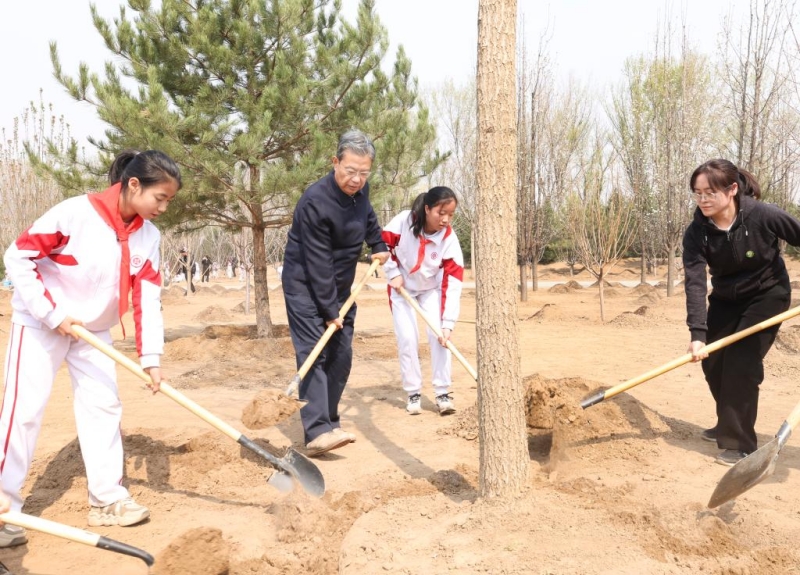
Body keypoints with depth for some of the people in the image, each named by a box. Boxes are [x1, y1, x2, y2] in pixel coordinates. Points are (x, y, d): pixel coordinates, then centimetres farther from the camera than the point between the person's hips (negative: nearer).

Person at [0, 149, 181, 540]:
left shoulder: (148, 236, -7)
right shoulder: (76, 212, -25)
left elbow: (148, 297, -9)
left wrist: (151, 356, -16)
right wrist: (51, 315, -22)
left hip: (93, 330, 6)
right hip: (39, 323, -6)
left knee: (104, 406, 4)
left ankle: (107, 498, 14)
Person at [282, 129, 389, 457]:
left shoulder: (359, 190, -2)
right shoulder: (315, 202, -26)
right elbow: (318, 263, -25)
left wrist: (378, 245, 23)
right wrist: (329, 310, -23)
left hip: (339, 286, 8)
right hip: (305, 287, -8)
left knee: (341, 355, 6)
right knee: (313, 353, -15)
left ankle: (329, 423, 15)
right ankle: (316, 432, -21)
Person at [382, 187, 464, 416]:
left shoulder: (449, 240, -24)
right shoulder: (403, 221, -28)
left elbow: (452, 283, -26)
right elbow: (382, 244, -9)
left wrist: (447, 324, -30)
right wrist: (393, 273, -15)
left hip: (431, 288, 1)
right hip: (402, 287, -1)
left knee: (439, 335, -11)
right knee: (407, 338, -7)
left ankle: (442, 393, 0)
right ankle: (413, 393, 8)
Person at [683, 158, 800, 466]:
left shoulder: (764, 215, -28)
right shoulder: (696, 233, -21)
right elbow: (694, 283, -27)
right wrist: (697, 334, -37)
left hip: (768, 295, -4)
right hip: (726, 299, 4)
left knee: (741, 362, -15)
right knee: (712, 362, 7)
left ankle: (740, 443, -4)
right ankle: (728, 425, 30)